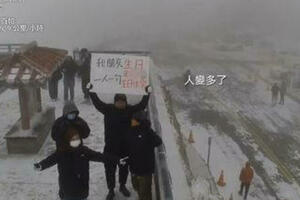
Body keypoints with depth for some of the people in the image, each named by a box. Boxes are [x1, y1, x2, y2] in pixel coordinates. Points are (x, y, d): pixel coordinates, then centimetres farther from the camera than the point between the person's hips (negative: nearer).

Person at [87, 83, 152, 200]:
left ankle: (122, 186, 42)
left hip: (125, 145, 2)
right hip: (110, 146, -1)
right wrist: (91, 91, -12)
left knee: (124, 167, 18)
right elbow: (97, 103, -9)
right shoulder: (108, 108, -7)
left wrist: (147, 94, -7)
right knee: (110, 169, 8)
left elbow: (141, 105, -2)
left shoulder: (130, 109, -4)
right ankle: (111, 190, 27)